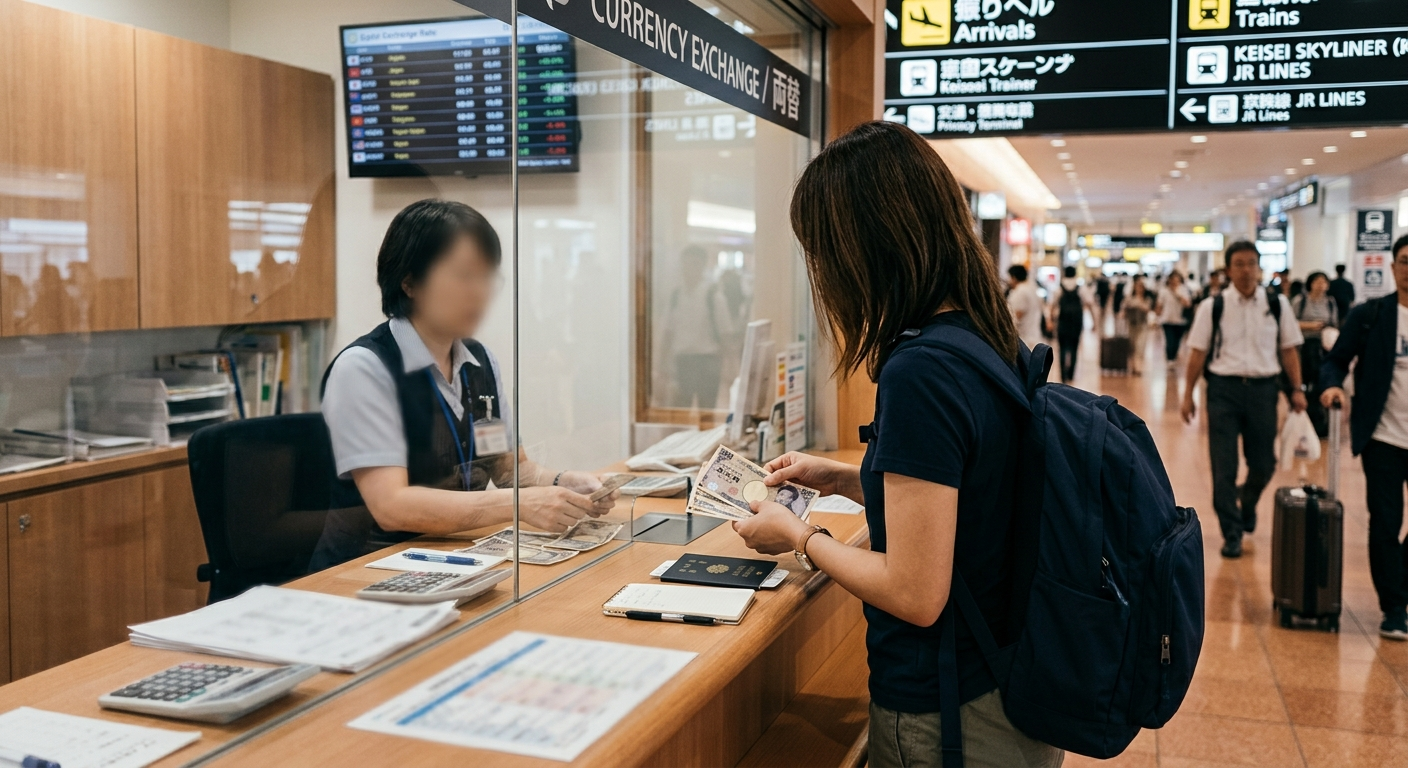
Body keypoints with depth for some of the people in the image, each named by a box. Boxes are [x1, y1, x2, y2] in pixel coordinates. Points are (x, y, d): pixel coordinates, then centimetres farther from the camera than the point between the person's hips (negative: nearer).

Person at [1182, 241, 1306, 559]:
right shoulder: (1212, 307, -2)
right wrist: (1188, 394, 2)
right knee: (1223, 467, 0)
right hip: (1223, 389, -1)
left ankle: (1247, 506, 41)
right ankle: (1231, 533, 13)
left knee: (1263, 464, 9)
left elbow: (1288, 350, 7)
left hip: (1263, 389, 2)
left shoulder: (1277, 304, 2)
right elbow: (1198, 352, 2)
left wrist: (1297, 389, 3)